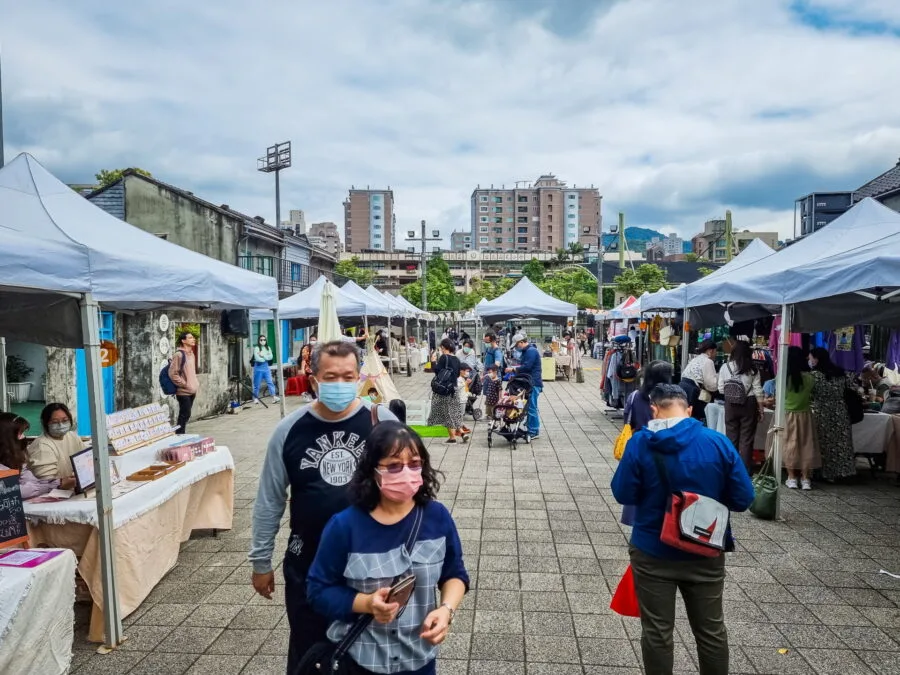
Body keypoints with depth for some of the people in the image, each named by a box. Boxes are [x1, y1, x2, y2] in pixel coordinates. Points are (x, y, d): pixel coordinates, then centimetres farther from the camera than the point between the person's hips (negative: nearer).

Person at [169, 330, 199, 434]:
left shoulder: (191, 354, 12)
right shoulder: (179, 355, -14)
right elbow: (172, 373, -17)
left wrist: (196, 384, 13)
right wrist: (184, 384, -15)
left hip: (192, 391, 8)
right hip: (183, 391, -8)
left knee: (185, 415, 13)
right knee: (184, 415, -6)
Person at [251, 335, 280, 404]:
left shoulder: (268, 348, 9)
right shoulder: (256, 348, -5)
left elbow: (271, 357, -3)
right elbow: (257, 358, -16)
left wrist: (263, 355, -13)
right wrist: (266, 358, -4)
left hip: (266, 367, 4)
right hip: (258, 368, -4)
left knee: (270, 382, -5)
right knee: (257, 384, 3)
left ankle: (274, 397, -9)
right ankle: (255, 398, 13)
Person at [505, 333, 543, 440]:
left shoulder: (531, 351, -15)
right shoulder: (526, 351, 17)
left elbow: (527, 367, -22)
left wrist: (513, 369, -13)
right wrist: (514, 368, 7)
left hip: (533, 384, -11)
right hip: (529, 383, 11)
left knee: (531, 408, -7)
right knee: (531, 408, 14)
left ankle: (533, 432, -1)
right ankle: (535, 430, 21)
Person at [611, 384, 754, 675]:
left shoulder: (640, 443, -15)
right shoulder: (718, 442, -12)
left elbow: (623, 494, -9)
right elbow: (743, 498, -7)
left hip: (653, 552, -1)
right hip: (705, 553, 2)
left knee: (657, 632, 14)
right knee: (711, 629, 20)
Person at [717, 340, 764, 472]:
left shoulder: (725, 367, -3)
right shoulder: (753, 369, -5)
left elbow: (721, 389, 0)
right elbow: (758, 391, -5)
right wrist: (761, 409, 4)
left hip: (731, 404, 1)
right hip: (749, 404, -1)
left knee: (731, 436, 11)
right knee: (746, 438, 5)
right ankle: (745, 470, 9)